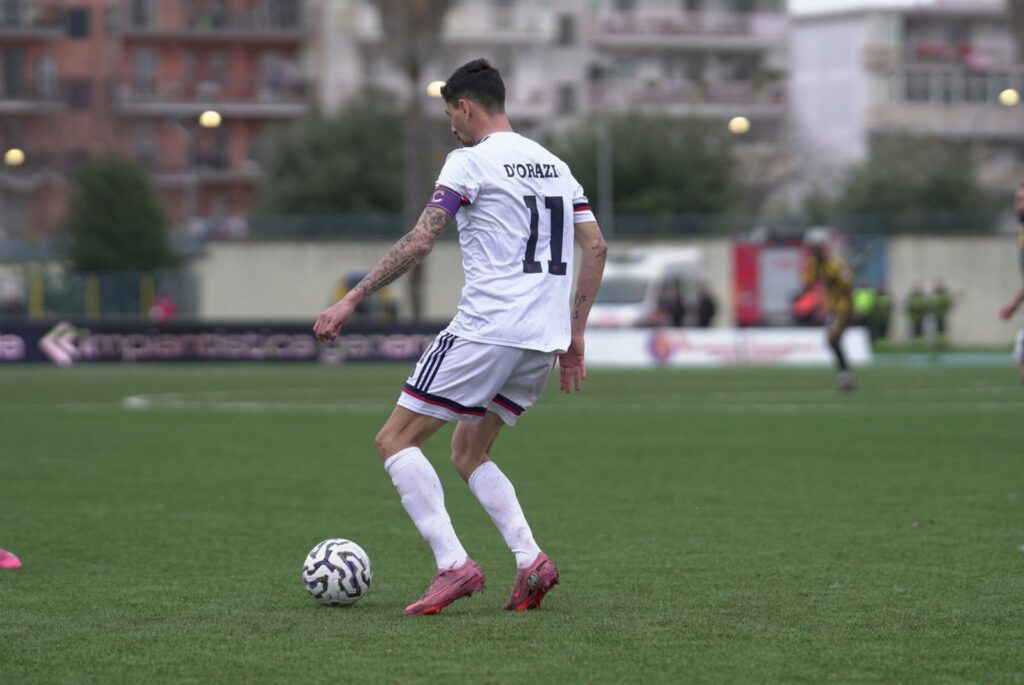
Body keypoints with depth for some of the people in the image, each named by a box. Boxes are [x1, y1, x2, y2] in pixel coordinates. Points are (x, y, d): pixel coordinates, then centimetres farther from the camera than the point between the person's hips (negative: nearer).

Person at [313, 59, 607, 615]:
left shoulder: (469, 162, -4)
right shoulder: (553, 165, 18)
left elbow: (419, 242, -12)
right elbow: (595, 247, 16)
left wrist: (351, 300, -8)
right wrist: (574, 336, 20)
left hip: (486, 330, -8)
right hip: (542, 340, 8)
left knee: (395, 440, 0)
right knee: (468, 454, 21)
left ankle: (453, 564, -14)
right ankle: (531, 561, 2)